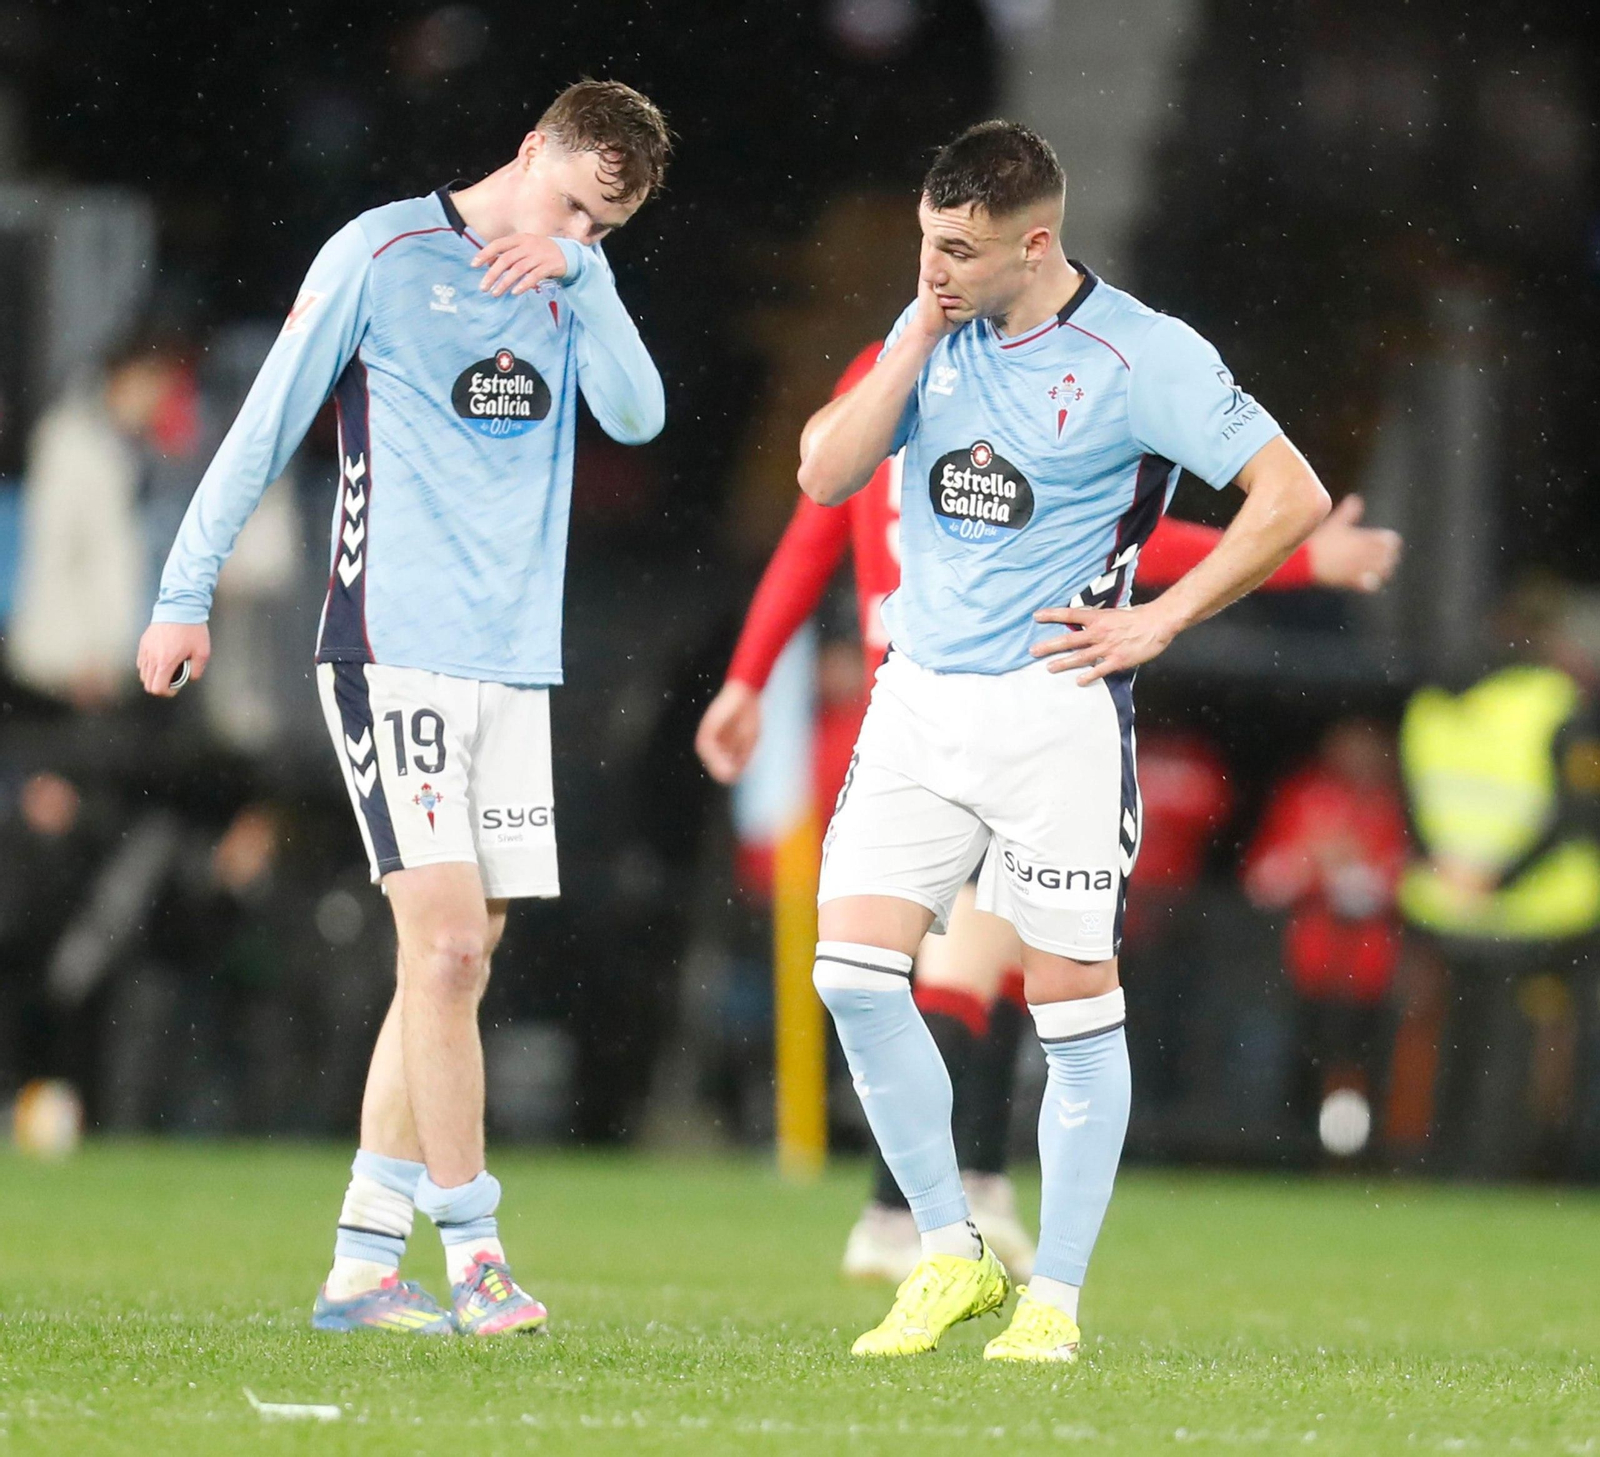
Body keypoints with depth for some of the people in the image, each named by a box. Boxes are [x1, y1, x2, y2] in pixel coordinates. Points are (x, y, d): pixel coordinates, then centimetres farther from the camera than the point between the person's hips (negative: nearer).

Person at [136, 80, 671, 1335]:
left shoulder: (572, 288, 12)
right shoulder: (384, 255, -3)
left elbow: (637, 415, -3)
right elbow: (267, 426, -1)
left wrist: (581, 269, -10)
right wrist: (188, 592, -2)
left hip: (514, 664, 6)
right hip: (394, 650, -6)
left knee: (458, 961, 5)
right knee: (445, 942, -13)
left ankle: (363, 1265, 11)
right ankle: (473, 1255, -10)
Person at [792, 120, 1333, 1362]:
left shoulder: (1140, 358, -10)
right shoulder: (931, 330, 7)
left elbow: (1294, 496, -9)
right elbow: (825, 476, 1)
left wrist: (1159, 621, -10)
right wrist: (918, 341, -8)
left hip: (1058, 712, -5)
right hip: (918, 695, 5)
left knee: (1075, 1004, -1)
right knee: (854, 970, -6)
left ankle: (1056, 1298, 9)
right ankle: (952, 1254, 8)